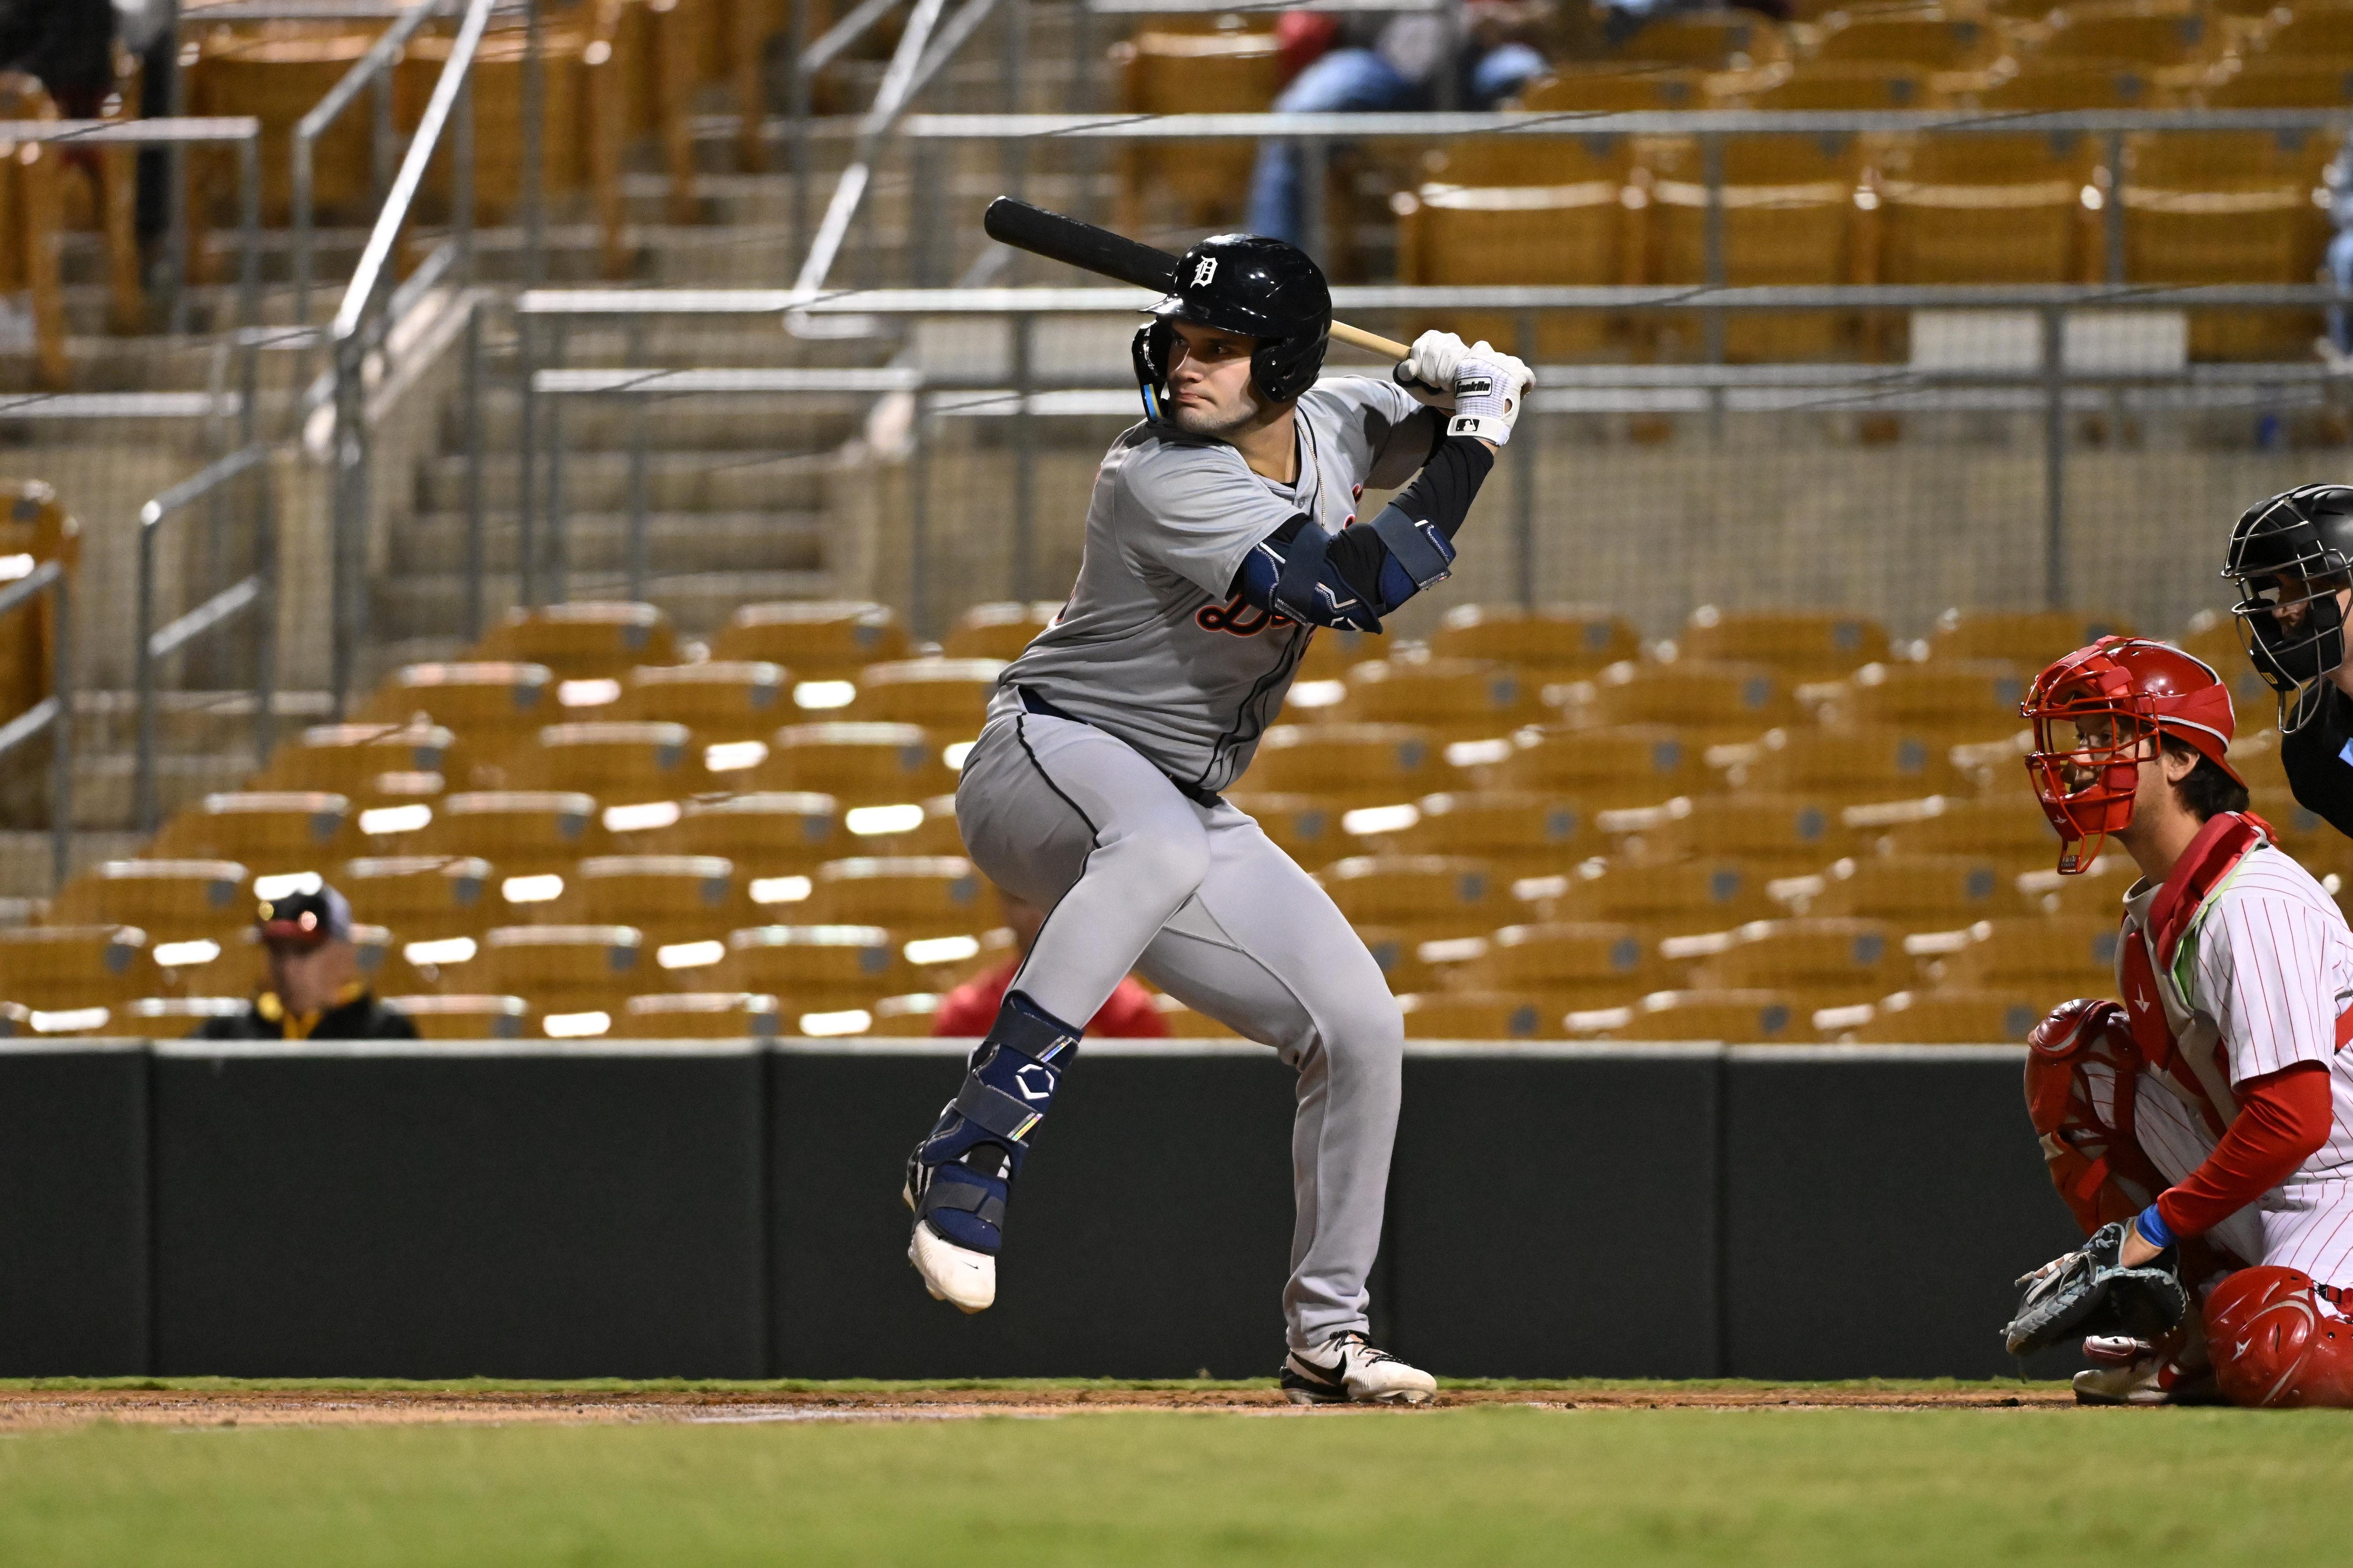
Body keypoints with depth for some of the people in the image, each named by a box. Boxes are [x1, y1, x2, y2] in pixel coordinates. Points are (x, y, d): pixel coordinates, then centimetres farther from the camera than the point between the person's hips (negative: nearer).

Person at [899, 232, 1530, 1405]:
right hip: (1046, 762, -8)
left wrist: (1462, 384, -4)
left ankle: (1326, 1333, 15)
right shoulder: (1162, 479, -25)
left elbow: (1431, 427, 21)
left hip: (1186, 813, 8)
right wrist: (1478, 436, -24)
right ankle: (972, 1151, -44)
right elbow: (1355, 588, -31)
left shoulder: (1330, 426, 0)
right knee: (1162, 846, -43)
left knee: (1361, 1029, 2)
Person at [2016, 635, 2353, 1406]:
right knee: (2071, 1052, 3)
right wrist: (2122, 1244, 6)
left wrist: (2161, 1222, -17)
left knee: (2270, 1363, -35)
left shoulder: (2247, 905, -22)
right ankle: (2194, 1330, 3)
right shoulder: (2154, 907, 7)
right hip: (2259, 1200, 9)